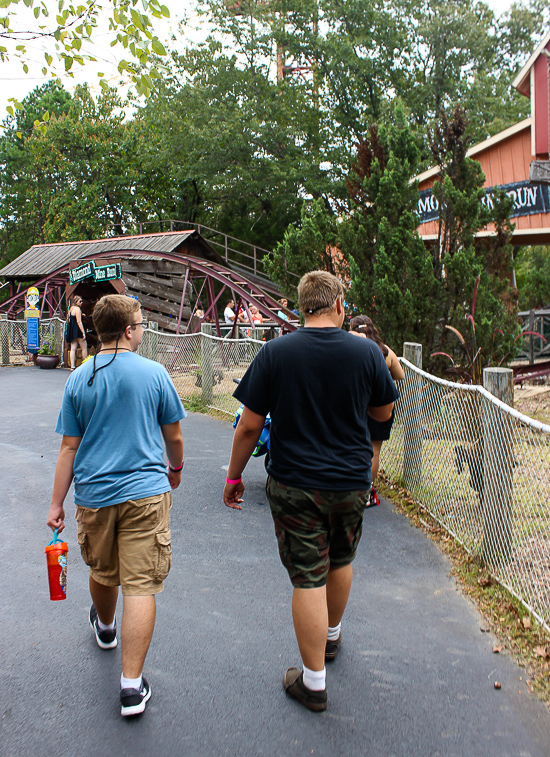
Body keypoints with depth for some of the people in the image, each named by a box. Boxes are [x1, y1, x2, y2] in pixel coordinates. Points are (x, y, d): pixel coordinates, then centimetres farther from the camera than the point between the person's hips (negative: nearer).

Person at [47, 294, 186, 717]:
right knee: (140, 586, 0)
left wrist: (56, 504, 7)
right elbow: (173, 436, 2)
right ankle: (132, 685, 1)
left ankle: (105, 629, 52)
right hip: (145, 492, -3)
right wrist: (176, 469, 22)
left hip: (94, 493, 4)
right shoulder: (154, 373, -7)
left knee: (103, 573, 24)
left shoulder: (79, 379, -1)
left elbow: (69, 448, 0)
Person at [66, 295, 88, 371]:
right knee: (84, 348, 1)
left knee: (73, 349, 1)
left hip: (71, 331, 9)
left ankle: (72, 367, -5)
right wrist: (83, 332, -17)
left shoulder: (71, 309, 17)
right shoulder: (77, 309, -11)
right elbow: (79, 321, -17)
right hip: (77, 331, -9)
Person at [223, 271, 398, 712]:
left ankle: (314, 682, 18)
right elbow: (384, 412, 7)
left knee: (308, 579, 5)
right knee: (340, 562, 25)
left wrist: (234, 477, 4)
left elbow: (249, 425, -8)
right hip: (352, 482, 3)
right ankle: (332, 636, 49)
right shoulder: (367, 352, -8)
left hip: (295, 485, -2)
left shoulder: (275, 353, -11)